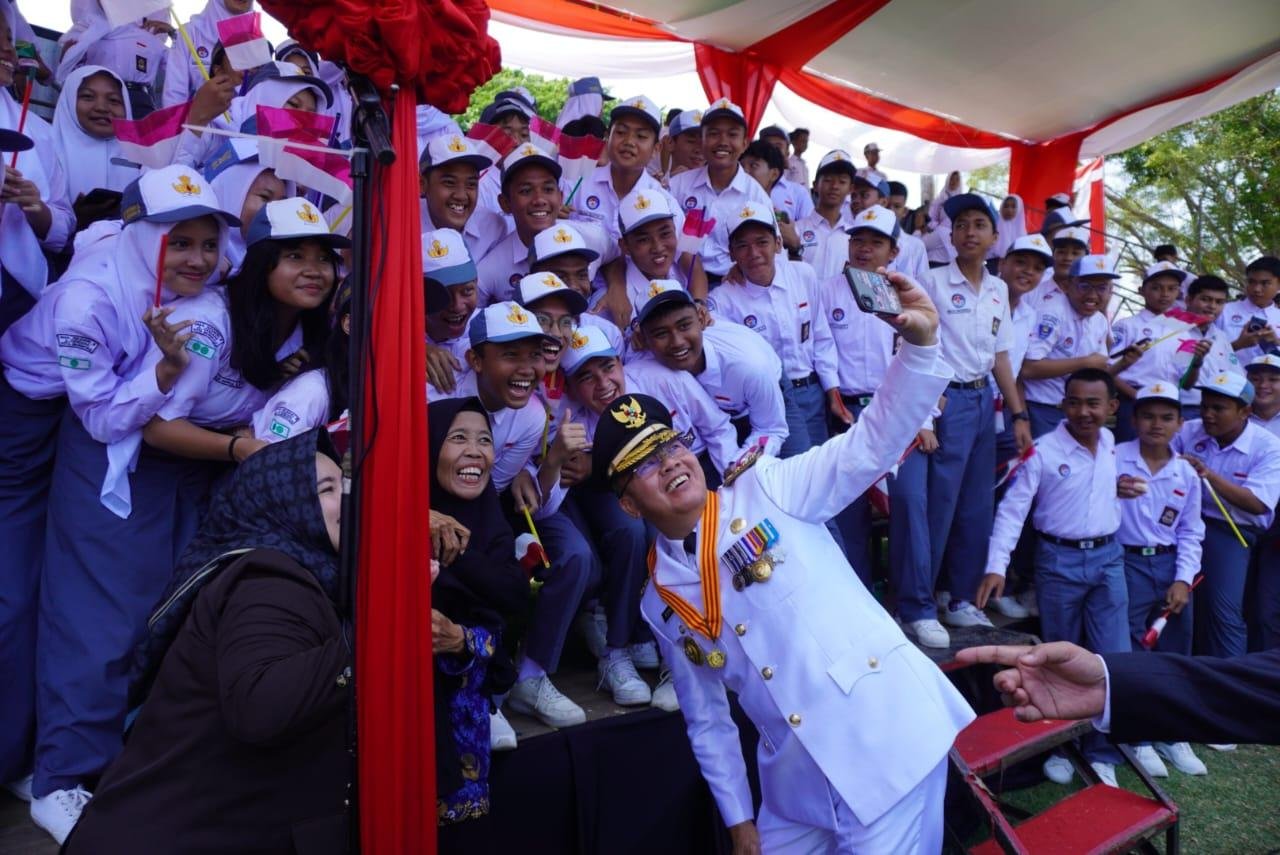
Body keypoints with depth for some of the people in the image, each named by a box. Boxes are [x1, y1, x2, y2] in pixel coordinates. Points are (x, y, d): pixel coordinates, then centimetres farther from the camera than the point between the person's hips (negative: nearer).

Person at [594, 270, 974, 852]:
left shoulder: (766, 491, -4)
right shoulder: (660, 605, 6)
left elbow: (870, 444, -13)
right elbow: (707, 721, 13)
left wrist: (919, 343, -26)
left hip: (892, 737, -4)